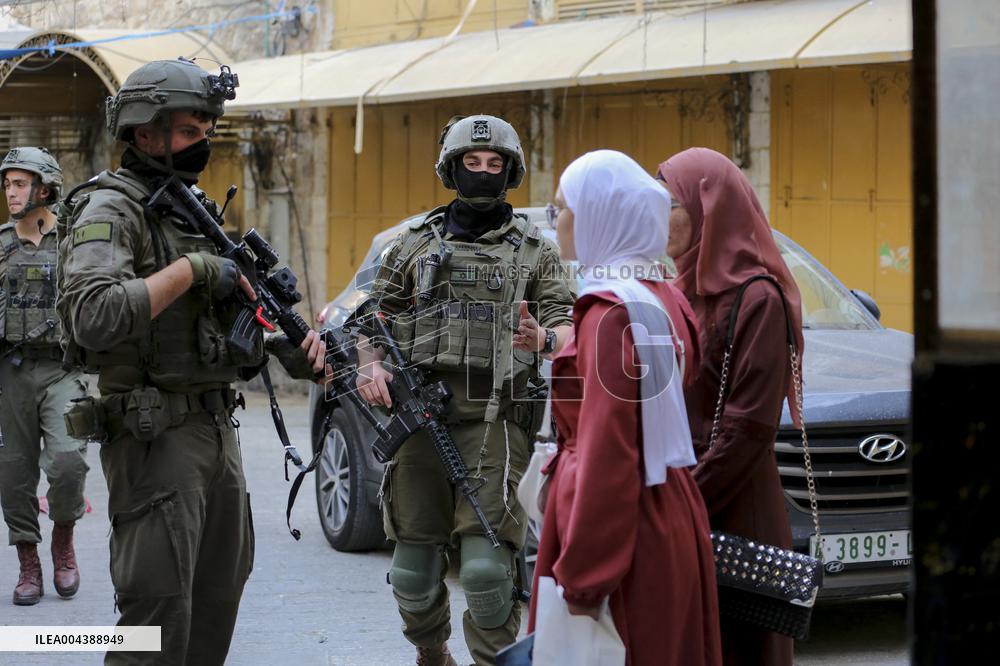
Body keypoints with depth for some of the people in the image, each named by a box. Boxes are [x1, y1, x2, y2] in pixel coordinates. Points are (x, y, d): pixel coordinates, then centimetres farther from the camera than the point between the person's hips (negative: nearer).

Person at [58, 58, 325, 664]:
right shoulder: (111, 210, -12)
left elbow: (237, 303, 21)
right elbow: (95, 316, -28)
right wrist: (191, 269, -22)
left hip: (218, 426, 9)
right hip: (154, 433, -9)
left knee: (219, 592, 17)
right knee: (159, 609, -10)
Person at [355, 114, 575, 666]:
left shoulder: (535, 251, 12)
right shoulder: (417, 243, 17)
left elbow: (566, 326, 5)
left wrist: (544, 337, -18)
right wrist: (370, 363, -1)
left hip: (493, 419, -2)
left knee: (485, 563, -16)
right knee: (414, 564, 6)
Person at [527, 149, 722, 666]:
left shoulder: (611, 312, -18)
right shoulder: (664, 300, 9)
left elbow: (608, 456, -21)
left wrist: (583, 576, -19)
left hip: (622, 528, -9)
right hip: (669, 518, 9)